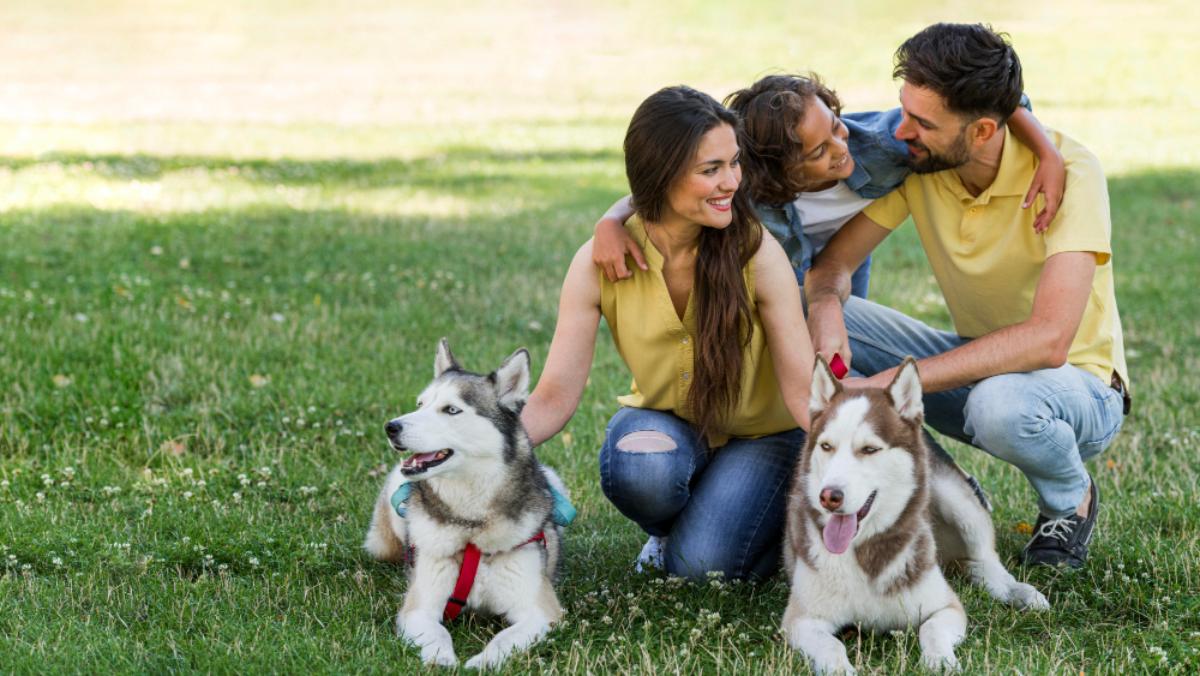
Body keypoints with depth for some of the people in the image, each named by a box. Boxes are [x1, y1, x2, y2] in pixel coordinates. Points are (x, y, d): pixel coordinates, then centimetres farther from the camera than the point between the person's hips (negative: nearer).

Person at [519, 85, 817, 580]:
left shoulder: (757, 252, -22)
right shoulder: (600, 262, -18)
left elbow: (805, 391, -23)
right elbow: (555, 397, -19)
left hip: (758, 434, -1)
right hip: (663, 422, 1)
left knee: (701, 563, -26)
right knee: (639, 467, -35)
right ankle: (668, 534, 2)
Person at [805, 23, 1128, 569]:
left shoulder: (1067, 172, -27)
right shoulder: (914, 162, -12)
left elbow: (1049, 339, -37)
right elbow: (832, 263, -6)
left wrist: (893, 382, -39)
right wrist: (824, 306, -32)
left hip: (1081, 385, -5)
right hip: (976, 363, 5)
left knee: (999, 403, -41)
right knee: (812, 316, -16)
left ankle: (1070, 498, -4)